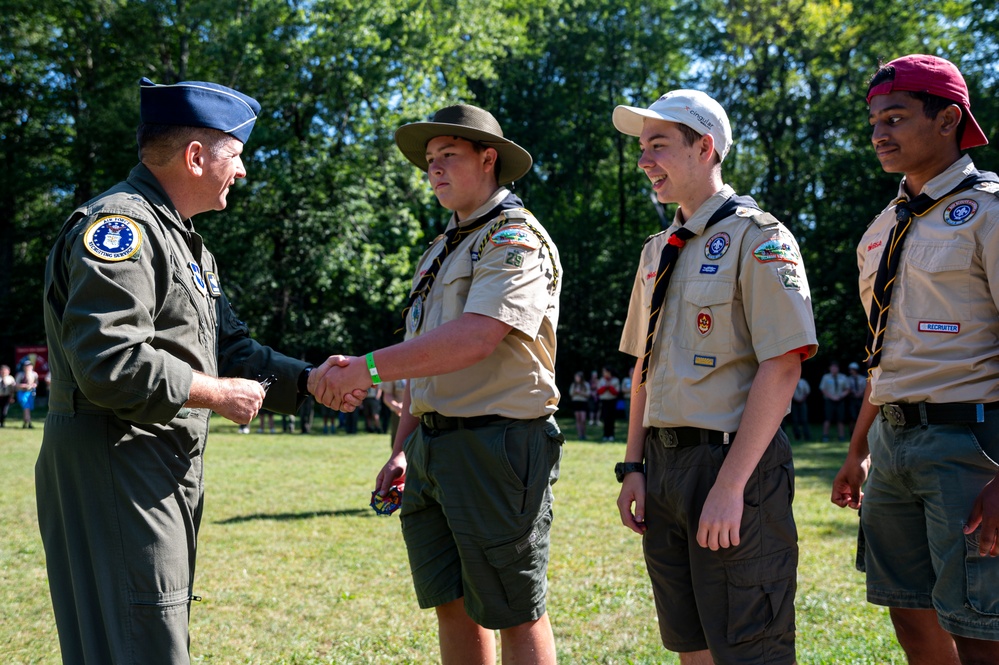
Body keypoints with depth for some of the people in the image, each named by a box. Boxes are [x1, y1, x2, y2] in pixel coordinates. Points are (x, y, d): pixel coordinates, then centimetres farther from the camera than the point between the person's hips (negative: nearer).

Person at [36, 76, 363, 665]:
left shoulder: (185, 241, 20)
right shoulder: (119, 225, -14)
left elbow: (230, 348, 22)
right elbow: (108, 362, -25)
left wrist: (310, 380, 7)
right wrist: (216, 394, -15)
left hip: (170, 473, 10)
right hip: (114, 464, -10)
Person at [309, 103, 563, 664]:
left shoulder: (517, 240, -9)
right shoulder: (443, 249, 20)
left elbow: (472, 341, -25)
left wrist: (368, 367, -29)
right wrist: (403, 449, 18)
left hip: (495, 445, -8)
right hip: (432, 448, 9)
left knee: (514, 614, 0)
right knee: (453, 605, 12)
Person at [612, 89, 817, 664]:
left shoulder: (757, 238, -8)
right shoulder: (659, 251, 16)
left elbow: (782, 367, -16)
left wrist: (729, 486, -21)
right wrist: (634, 467, 11)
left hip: (734, 463, -7)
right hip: (664, 465, 7)